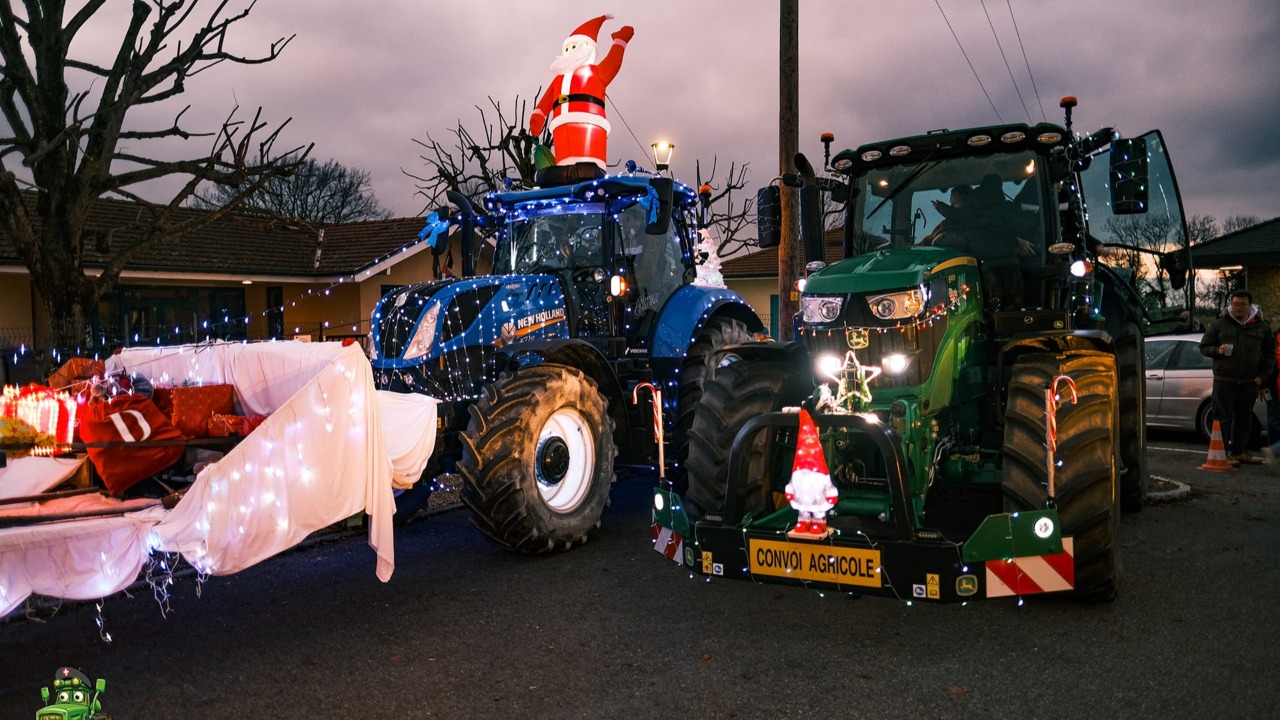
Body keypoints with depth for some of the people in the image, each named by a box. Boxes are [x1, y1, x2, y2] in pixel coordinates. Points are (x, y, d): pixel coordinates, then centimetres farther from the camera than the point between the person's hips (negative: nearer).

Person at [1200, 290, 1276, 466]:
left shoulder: (1261, 326, 8)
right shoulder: (1219, 324, 2)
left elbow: (1270, 353, 14)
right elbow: (1204, 346, 7)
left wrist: (1263, 375, 3)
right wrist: (1217, 350, -15)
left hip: (1249, 381, 3)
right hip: (1224, 380, -3)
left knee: (1244, 418, 9)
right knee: (1223, 418, -3)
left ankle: (1239, 452, 18)